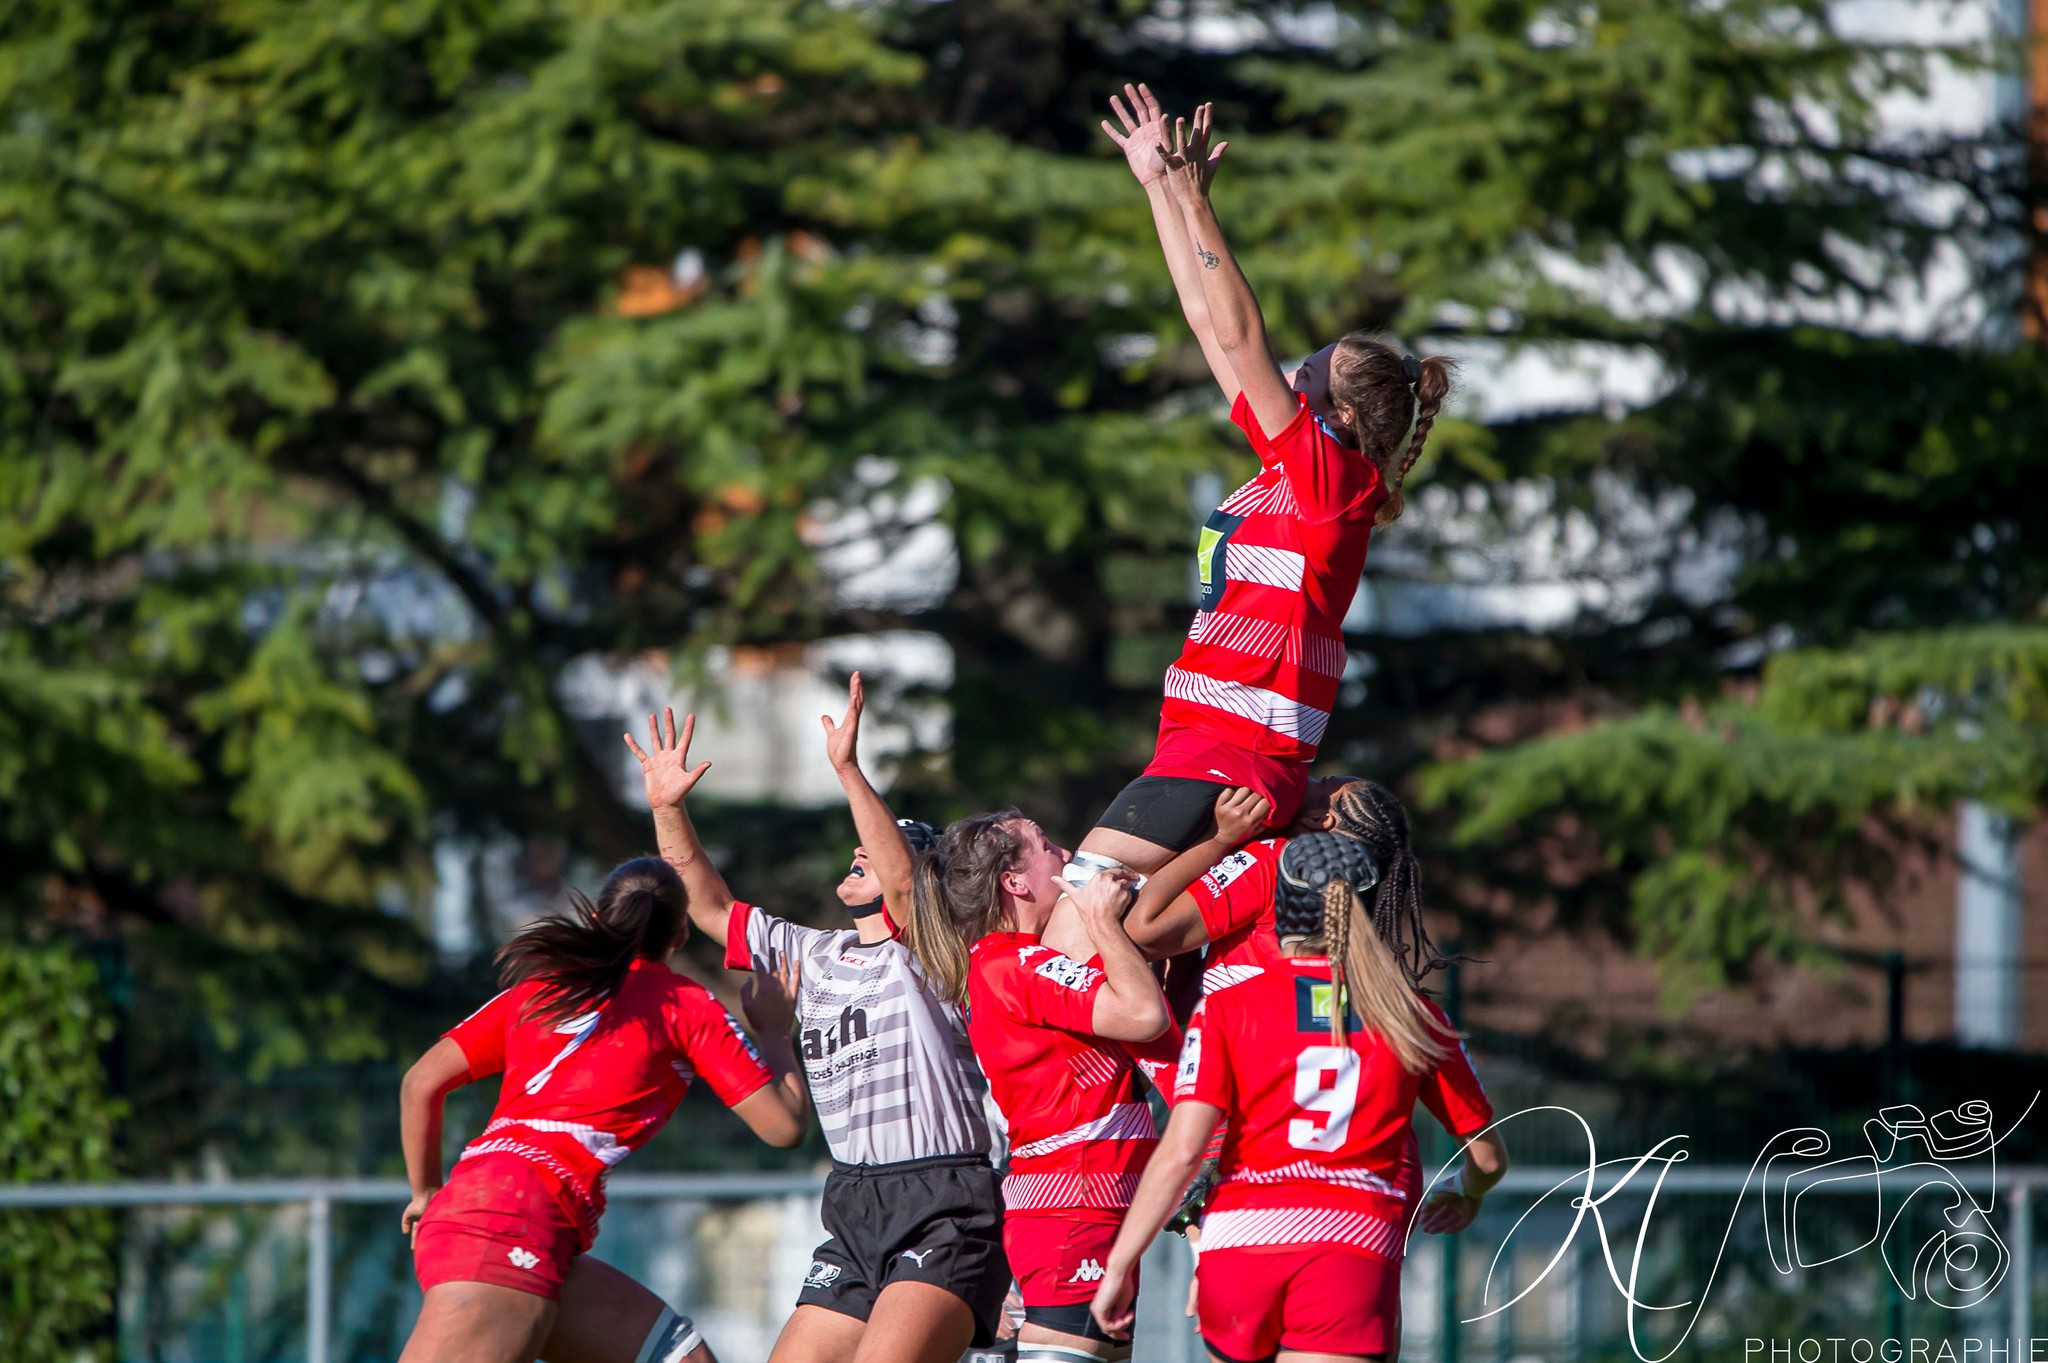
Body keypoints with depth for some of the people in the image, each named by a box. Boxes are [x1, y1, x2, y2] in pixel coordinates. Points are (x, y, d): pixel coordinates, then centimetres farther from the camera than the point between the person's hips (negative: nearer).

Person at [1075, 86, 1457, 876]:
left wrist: (1194, 204, -16)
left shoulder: (1334, 478, -9)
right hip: (1204, 745, 10)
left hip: (1234, 761, -10)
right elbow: (1212, 323, 19)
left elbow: (1242, 339, -16)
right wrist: (1159, 187, 21)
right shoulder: (1293, 470, 14)